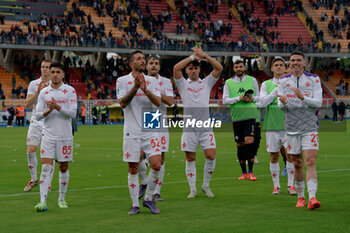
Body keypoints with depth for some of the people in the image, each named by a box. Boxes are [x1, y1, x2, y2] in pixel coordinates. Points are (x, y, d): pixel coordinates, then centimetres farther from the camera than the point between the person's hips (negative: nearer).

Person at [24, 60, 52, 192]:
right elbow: (28, 104, -1)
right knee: (30, 151, -6)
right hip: (36, 123, 1)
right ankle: (33, 179, 11)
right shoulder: (33, 84, 7)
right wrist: (38, 92, -15)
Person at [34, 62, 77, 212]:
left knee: (63, 168, 7)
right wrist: (47, 111, -15)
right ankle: (43, 201, -14)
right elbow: (37, 115, 5)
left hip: (65, 136, -1)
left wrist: (57, 107, -22)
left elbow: (73, 113, -9)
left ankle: (62, 199, 21)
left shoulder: (70, 91, 0)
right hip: (48, 135, 1)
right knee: (46, 167, -9)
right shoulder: (44, 92, 7)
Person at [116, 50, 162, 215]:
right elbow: (123, 103, -10)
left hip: (150, 130, 2)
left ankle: (148, 199, 10)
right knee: (133, 169, 1)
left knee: (156, 165, -9)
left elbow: (158, 102, -6)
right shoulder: (122, 81, 2)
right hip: (132, 132, -2)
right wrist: (135, 87, -22)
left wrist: (145, 89, -21)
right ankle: (135, 204, 12)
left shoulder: (152, 81, 8)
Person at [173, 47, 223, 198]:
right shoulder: (183, 84, 8)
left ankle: (206, 186, 10)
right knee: (190, 159, 1)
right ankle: (192, 189, 10)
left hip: (205, 127, 1)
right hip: (189, 128, -1)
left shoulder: (207, 82, 12)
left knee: (211, 156, -8)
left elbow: (219, 68, -1)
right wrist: (192, 56, -9)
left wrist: (204, 55, -9)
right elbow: (176, 68, -9)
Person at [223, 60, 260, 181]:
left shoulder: (252, 80, 8)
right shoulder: (228, 83, 6)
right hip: (236, 116, 1)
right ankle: (244, 172, 15)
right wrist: (239, 98, -13)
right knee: (240, 145, 5)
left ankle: (250, 171, -8)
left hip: (250, 115, -1)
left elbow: (259, 96, 14)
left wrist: (252, 98, -8)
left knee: (250, 141, -15)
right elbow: (225, 100, 0)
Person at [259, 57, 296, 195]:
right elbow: (262, 102, -5)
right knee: (274, 156, 3)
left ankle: (290, 185, 3)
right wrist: (276, 91, -11)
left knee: (290, 155, -5)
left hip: (287, 125, 0)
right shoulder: (266, 84, 8)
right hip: (272, 125, 0)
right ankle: (276, 186, 12)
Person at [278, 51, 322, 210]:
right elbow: (280, 106, 2)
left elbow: (318, 102, -8)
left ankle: (312, 198, -22)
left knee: (310, 162, -14)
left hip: (310, 128, -3)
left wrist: (302, 97, -25)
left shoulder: (314, 79, 1)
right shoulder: (283, 81, 8)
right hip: (292, 128, 3)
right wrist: (283, 102, -23)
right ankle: (300, 196, 21)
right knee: (297, 165, 8)